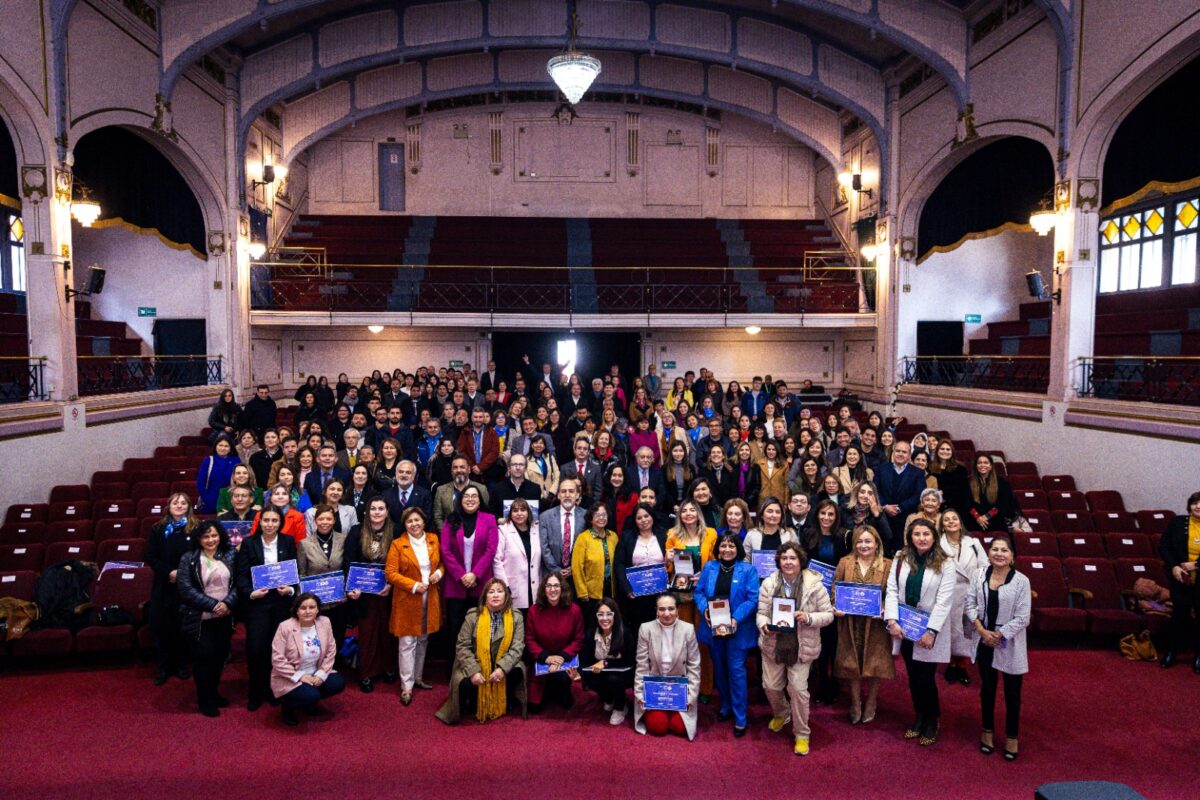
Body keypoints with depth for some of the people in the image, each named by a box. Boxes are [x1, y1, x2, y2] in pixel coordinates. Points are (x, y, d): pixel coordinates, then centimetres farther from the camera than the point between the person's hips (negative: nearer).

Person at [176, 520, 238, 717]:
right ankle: (205, 700, 18)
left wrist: (227, 603, -16)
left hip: (224, 617, 3)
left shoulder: (229, 556, 4)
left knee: (221, 655, 11)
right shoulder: (189, 559, -5)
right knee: (204, 656, 0)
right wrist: (213, 605, -17)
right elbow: (186, 589, -12)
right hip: (200, 618, -3)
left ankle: (214, 692, 32)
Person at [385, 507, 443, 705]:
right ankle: (406, 687, 3)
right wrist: (413, 585, -19)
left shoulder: (433, 540, 5)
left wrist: (439, 572, -6)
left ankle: (418, 677, 29)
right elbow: (390, 573, -11)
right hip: (407, 600, -4)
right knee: (408, 643, -3)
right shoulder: (397, 544, -8)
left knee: (423, 640, 15)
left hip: (429, 599, 4)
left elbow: (441, 562, 17)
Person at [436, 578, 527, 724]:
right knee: (465, 684, -29)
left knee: (516, 673, -28)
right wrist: (473, 671, -22)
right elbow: (462, 646, -9)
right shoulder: (473, 616, -7)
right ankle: (475, 706, 9)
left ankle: (501, 703, 3)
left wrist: (502, 668, -26)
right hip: (475, 666, -1)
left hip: (502, 666, 1)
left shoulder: (516, 617, -4)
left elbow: (517, 647, -10)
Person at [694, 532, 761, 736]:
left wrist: (736, 618, -21)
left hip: (737, 629, -4)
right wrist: (704, 610, -14)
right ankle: (726, 706, 34)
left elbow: (753, 599, -11)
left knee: (736, 671, -4)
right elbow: (698, 592, 5)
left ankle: (740, 718, 6)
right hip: (713, 627, 4)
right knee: (719, 669, 15)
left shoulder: (748, 570, -5)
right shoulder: (709, 567, 5)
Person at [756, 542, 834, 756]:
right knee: (771, 686, 11)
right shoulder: (768, 584, -5)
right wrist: (764, 626, -23)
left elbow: (828, 614, -6)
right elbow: (761, 613, -2)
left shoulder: (815, 585, -11)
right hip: (773, 644, 3)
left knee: (798, 689, -4)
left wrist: (809, 618, -24)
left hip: (801, 647, -3)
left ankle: (802, 734, 17)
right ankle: (781, 714, 45)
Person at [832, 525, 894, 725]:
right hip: (850, 623, 1)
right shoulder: (845, 562, 3)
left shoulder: (887, 565, 0)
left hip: (875, 624, -1)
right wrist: (836, 608, -11)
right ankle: (855, 705, 24)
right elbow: (835, 589, 4)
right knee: (852, 663, 7)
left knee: (874, 664, 7)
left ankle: (870, 704, 28)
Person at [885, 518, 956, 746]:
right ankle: (919, 716, 33)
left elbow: (944, 601, -11)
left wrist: (931, 631, -16)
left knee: (926, 678, 0)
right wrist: (892, 620, -12)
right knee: (913, 676, 13)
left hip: (930, 629, -3)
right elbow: (892, 590, 0)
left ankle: (932, 721, 23)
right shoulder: (901, 559, 3)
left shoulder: (944, 564, -7)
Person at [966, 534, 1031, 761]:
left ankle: (1011, 736, 28)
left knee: (1012, 692, 9)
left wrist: (999, 635, -14)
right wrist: (982, 630, -12)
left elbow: (1022, 618, -13)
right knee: (987, 687, 17)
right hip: (984, 641, 3)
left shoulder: (1021, 581, -13)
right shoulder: (979, 574, -4)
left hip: (1010, 643, -3)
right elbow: (970, 604, -1)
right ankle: (987, 730, 34)